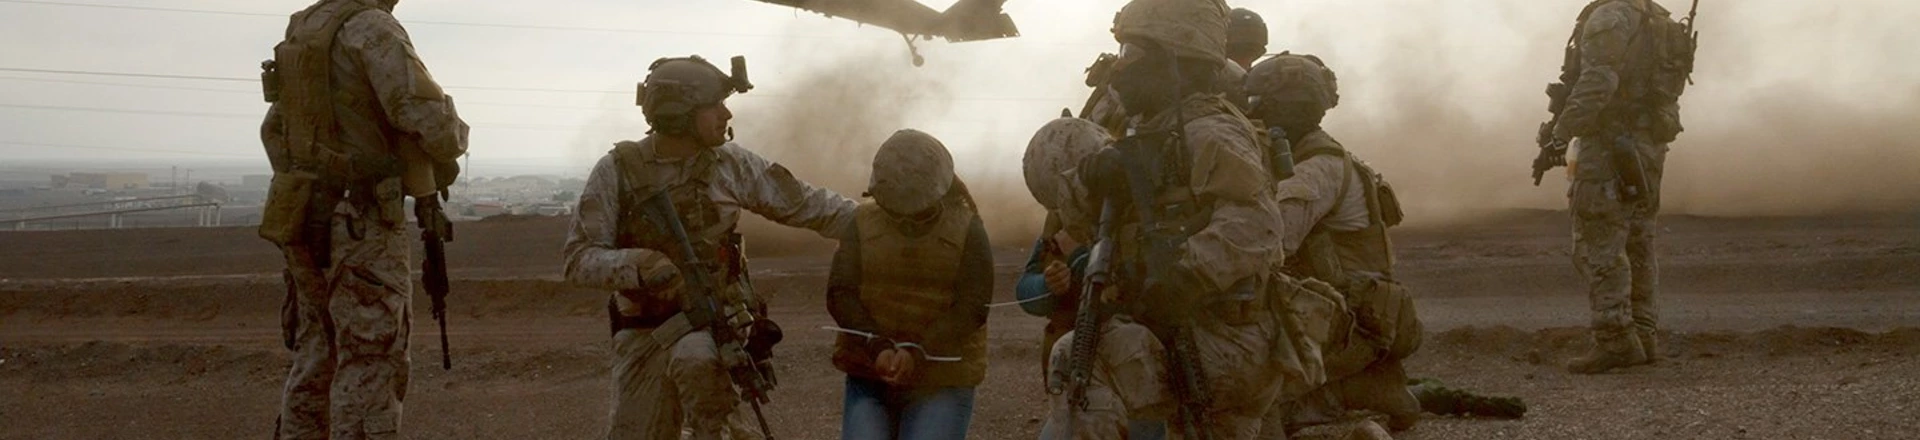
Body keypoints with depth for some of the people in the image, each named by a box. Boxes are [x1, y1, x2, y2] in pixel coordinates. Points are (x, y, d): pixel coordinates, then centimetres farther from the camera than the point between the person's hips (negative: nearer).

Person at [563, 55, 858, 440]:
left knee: (695, 356, -35)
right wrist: (638, 264, -28)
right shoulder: (618, 171, -7)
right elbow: (580, 259, -9)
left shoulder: (731, 163, -1)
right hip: (646, 331, 1)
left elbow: (804, 204, 5)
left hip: (717, 315, -1)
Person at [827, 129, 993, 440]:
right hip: (870, 377, 2)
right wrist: (878, 347, -19)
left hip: (943, 383, -2)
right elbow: (840, 295, -3)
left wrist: (917, 353, -22)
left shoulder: (967, 231, -2)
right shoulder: (863, 224, 4)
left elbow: (973, 306, -10)